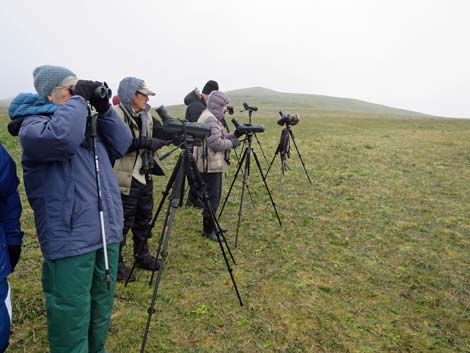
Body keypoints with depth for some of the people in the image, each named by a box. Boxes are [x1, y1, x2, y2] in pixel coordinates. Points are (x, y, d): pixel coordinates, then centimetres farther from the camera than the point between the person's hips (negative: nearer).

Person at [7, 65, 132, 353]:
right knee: (71, 315, 3)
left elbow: (122, 144, 11)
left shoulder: (87, 125, 17)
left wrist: (104, 107, 3)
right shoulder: (33, 124, -7)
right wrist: (78, 99, -15)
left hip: (107, 233, 8)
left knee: (102, 307, 21)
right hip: (70, 240, -7)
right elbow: (61, 138, -29)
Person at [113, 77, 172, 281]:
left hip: (144, 176, 8)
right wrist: (146, 143, -26)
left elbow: (151, 139, 18)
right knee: (123, 222, 2)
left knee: (144, 219, 16)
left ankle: (142, 256, 32)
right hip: (126, 179, -8)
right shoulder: (115, 115, -12)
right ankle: (116, 262, 17)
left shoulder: (146, 115, 12)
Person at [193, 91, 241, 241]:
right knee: (212, 197, -4)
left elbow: (220, 138, 20)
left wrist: (234, 135, 8)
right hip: (210, 165, -11)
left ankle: (210, 226, 26)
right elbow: (216, 143, -23)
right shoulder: (209, 119, -17)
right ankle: (208, 230, 5)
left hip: (213, 164, 11)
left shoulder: (212, 117, 17)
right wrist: (231, 143, -9)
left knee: (214, 196, 16)